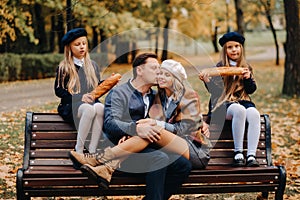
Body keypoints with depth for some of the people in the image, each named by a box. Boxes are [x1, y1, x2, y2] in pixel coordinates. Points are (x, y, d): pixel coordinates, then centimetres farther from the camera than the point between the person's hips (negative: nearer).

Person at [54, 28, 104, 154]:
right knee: (89, 109, -38)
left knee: (100, 107, -35)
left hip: (91, 102, 3)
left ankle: (92, 151, -36)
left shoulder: (93, 65, 21)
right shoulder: (64, 67, 9)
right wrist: (79, 97, -11)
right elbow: (59, 90, 2)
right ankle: (79, 150, -32)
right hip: (71, 106, -3)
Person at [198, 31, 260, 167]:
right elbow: (215, 91, 1)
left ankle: (251, 155, -36)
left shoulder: (246, 68, 15)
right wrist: (207, 81, -18)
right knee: (239, 110, -37)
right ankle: (238, 153, -31)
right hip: (223, 104, -3)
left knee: (254, 114, -32)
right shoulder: (219, 68, 6)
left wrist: (248, 78, -10)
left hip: (243, 101, 3)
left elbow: (251, 90, 9)